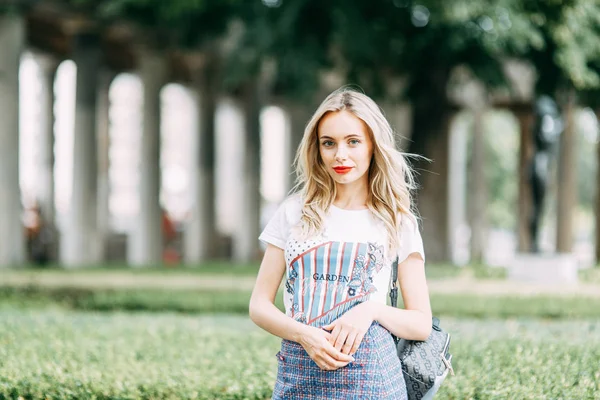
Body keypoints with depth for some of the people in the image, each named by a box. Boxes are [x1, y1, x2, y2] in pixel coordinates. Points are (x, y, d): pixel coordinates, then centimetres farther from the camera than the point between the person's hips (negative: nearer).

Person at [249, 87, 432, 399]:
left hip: (369, 373, -1)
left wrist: (373, 309, -13)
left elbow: (422, 324, 5)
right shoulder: (295, 212, 7)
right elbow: (259, 305, 6)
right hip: (298, 373, 1)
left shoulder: (397, 222, 5)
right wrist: (304, 334, -12)